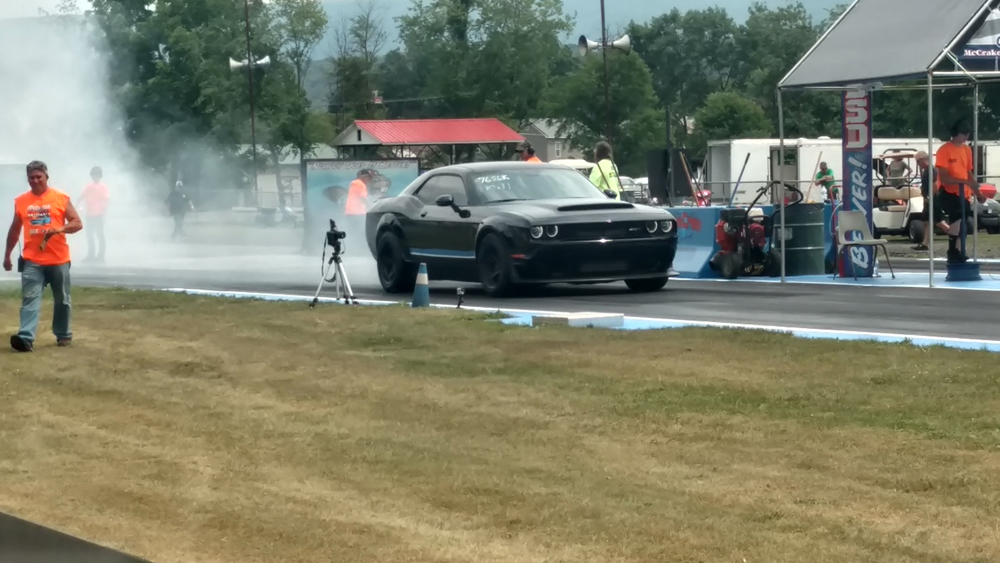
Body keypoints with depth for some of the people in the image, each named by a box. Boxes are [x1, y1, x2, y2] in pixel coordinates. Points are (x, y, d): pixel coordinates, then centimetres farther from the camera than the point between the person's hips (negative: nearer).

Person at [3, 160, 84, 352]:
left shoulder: (61, 198, -2)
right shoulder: (21, 201, 6)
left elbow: (78, 223, -3)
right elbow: (15, 230, 16)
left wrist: (59, 229, -22)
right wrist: (7, 255, 17)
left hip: (58, 260, -1)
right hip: (32, 261, 1)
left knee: (62, 300, 10)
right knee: (30, 299, -10)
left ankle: (63, 335, 25)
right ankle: (26, 338, -21)